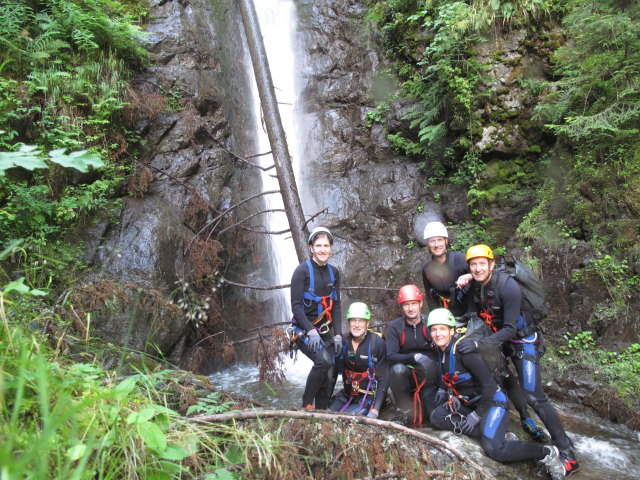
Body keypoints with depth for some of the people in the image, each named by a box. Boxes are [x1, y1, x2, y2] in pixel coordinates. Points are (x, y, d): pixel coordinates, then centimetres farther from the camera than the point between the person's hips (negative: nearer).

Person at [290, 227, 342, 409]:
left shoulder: (333, 272, 8)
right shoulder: (302, 270, -9)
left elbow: (336, 305, 9)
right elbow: (296, 306, -13)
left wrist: (338, 334, 0)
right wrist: (311, 332, -22)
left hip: (326, 331, 6)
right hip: (305, 330, -5)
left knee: (330, 375, -3)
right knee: (324, 360, -27)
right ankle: (306, 405, -9)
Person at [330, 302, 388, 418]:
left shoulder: (377, 343, -14)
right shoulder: (343, 341, -2)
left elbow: (383, 379, -13)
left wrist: (374, 411, -19)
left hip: (368, 397, -4)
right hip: (346, 394, 4)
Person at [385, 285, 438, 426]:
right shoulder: (394, 327, -6)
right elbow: (391, 357, -15)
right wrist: (414, 357, -30)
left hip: (427, 375, 0)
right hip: (405, 374, 1)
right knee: (397, 369, -34)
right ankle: (406, 409, -12)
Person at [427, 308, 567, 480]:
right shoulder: (439, 350, 1)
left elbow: (489, 384, -23)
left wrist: (477, 415, -17)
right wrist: (448, 395, 0)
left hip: (491, 401, -8)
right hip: (468, 403, 8)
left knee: (493, 449, -26)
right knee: (436, 417, -12)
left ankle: (547, 453, -2)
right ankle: (496, 435, -5)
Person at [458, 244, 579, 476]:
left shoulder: (508, 286, -29)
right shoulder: (475, 286, -8)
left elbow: (510, 329, -31)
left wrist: (479, 344, -40)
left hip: (522, 340, -7)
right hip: (498, 337, 8)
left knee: (533, 396, -11)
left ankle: (567, 454, 0)